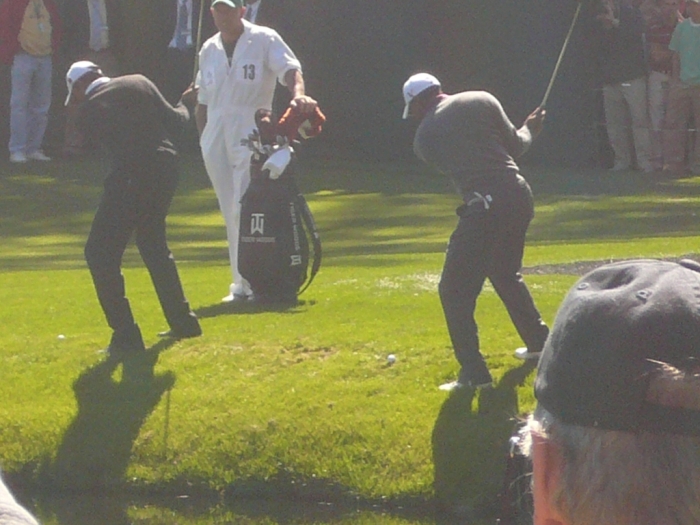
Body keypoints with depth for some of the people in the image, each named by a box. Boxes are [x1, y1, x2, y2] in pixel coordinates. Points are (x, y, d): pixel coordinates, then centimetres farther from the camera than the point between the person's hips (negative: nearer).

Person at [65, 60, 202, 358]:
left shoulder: (88, 111, 2)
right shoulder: (139, 84, 11)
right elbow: (173, 122, 8)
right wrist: (185, 105, 30)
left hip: (131, 175, -6)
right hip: (166, 166, 6)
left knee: (100, 252, 3)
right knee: (153, 244, 27)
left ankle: (126, 336, -6)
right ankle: (183, 321, 32)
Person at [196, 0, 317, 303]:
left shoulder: (264, 40, -2)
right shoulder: (209, 50, 14)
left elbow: (289, 69, -16)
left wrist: (298, 94, -36)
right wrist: (202, 139, 10)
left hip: (250, 135, -5)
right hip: (215, 139, 5)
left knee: (244, 212, -13)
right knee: (231, 215, 7)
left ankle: (246, 286, -11)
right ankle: (241, 283, 12)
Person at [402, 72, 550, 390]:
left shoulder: (424, 137, 6)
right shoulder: (482, 102, 8)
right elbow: (515, 145, 12)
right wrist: (529, 130, 35)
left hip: (484, 206, -6)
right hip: (518, 195, 6)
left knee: (455, 290, 1)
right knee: (506, 274, 30)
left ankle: (474, 373, -8)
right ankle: (539, 341, 40)